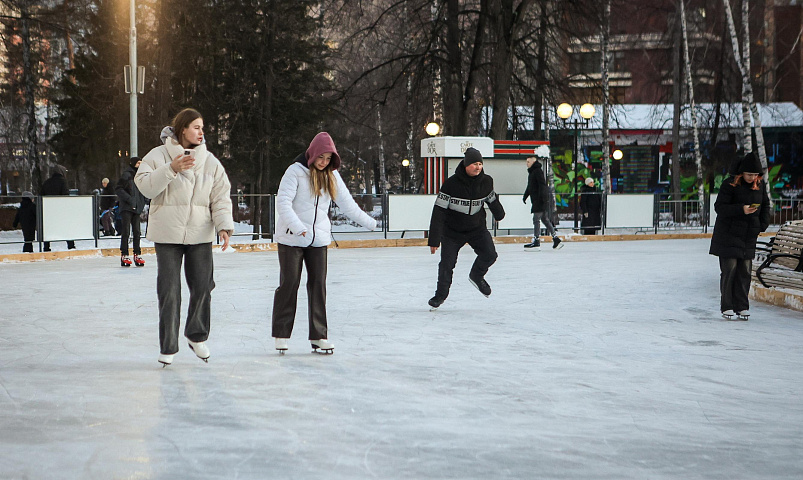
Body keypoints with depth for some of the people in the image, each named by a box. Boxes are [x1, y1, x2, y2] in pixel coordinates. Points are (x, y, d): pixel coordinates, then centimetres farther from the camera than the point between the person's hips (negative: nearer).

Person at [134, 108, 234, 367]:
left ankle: (197, 336, 27)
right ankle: (168, 347, 7)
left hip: (200, 234, 3)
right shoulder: (158, 156, -1)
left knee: (202, 286, 3)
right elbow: (145, 186, -12)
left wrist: (224, 226, -9)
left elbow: (221, 197, 5)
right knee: (169, 291, -2)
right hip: (167, 234, -3)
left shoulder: (210, 161, 7)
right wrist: (171, 169, -24)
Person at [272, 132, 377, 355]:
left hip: (319, 239, 4)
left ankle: (319, 336, 7)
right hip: (292, 238, -4)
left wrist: (369, 222, 20)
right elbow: (283, 202, -19)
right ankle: (281, 334, 8)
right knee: (289, 284, -1)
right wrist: (297, 226, -33)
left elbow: (347, 203, 16)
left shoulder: (332, 175, 8)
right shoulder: (296, 171, -9)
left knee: (318, 285, 2)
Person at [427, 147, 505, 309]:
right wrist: (434, 239, -21)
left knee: (489, 255, -16)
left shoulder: (486, 182, -8)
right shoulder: (451, 183, -21)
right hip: (452, 230, -3)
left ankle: (476, 276, 16)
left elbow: (492, 199, 16)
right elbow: (438, 212, -19)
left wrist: (499, 214, 35)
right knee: (447, 264, -3)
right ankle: (441, 293, 23)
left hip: (477, 228, 3)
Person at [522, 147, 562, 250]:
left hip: (540, 200, -10)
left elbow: (542, 185, -19)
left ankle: (536, 242, -10)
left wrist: (543, 198, -25)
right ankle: (556, 239, 14)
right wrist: (525, 196, 32)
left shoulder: (538, 171, -11)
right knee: (545, 219, 11)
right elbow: (529, 187, 30)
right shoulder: (531, 172, 19)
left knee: (536, 219, -9)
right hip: (536, 200, 10)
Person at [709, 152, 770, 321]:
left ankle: (742, 306, 9)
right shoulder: (730, 184, -12)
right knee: (729, 269, -6)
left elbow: (765, 205, 17)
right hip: (728, 233, -4)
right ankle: (726, 307, 2)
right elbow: (719, 207, -15)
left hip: (749, 236, 5)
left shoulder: (760, 184, 5)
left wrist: (763, 224, 3)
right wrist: (741, 210, -26)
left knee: (744, 271, 3)